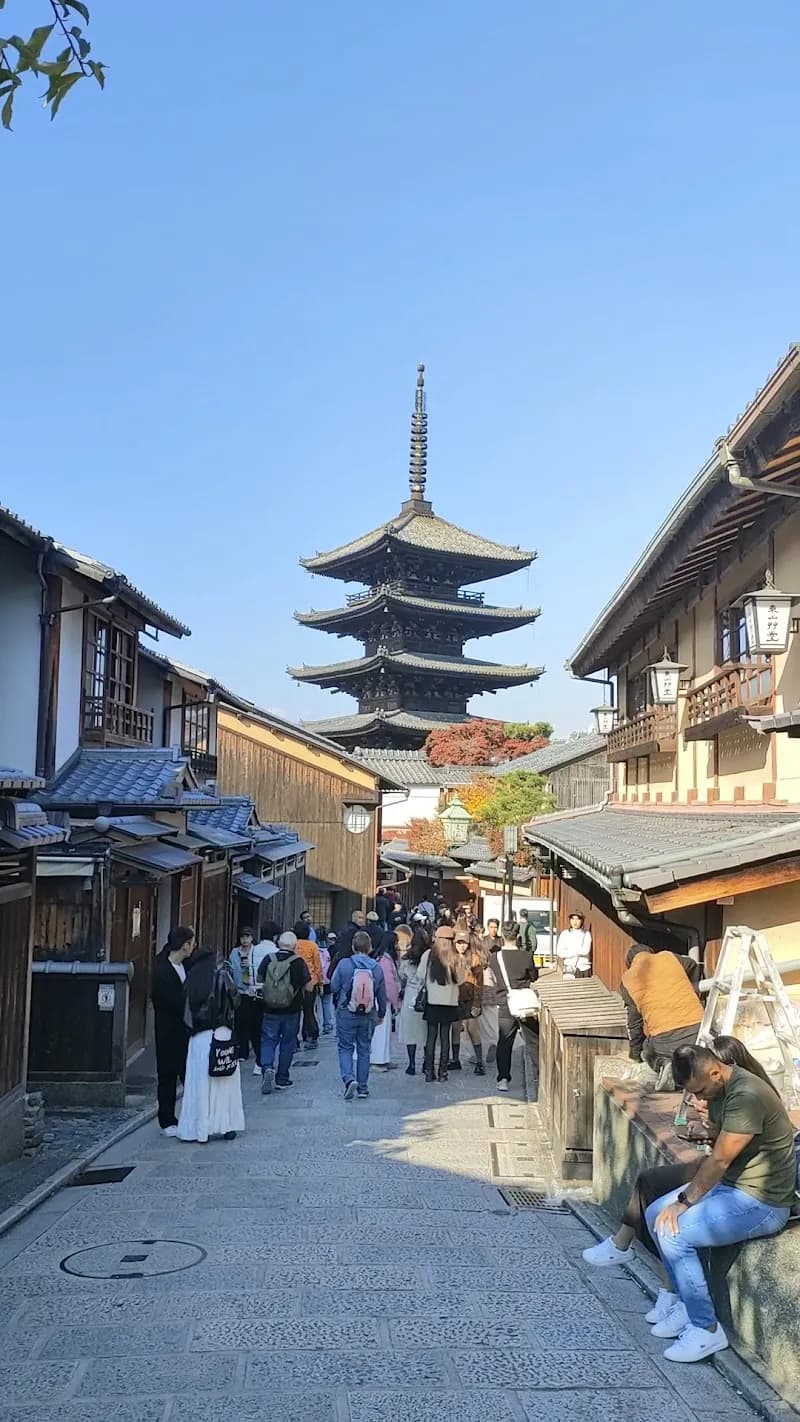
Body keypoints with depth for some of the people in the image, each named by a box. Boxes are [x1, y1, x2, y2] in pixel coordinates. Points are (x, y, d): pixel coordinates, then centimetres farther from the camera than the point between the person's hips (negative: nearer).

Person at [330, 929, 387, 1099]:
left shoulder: (344, 964, -11)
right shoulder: (377, 968, -4)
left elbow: (334, 987, -4)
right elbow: (382, 995, 5)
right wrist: (381, 1014, 19)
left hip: (346, 1014, -2)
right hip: (368, 1016, 2)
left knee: (345, 1048, 8)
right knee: (364, 1050, 13)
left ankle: (349, 1078, -14)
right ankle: (363, 1087, 18)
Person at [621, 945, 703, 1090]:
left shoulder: (627, 979, 12)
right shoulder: (670, 957, 14)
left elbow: (634, 1021, 15)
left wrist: (636, 1053, 30)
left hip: (664, 1039, -1)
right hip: (697, 1027, 1)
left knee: (648, 1050, 31)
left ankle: (662, 1064, -2)